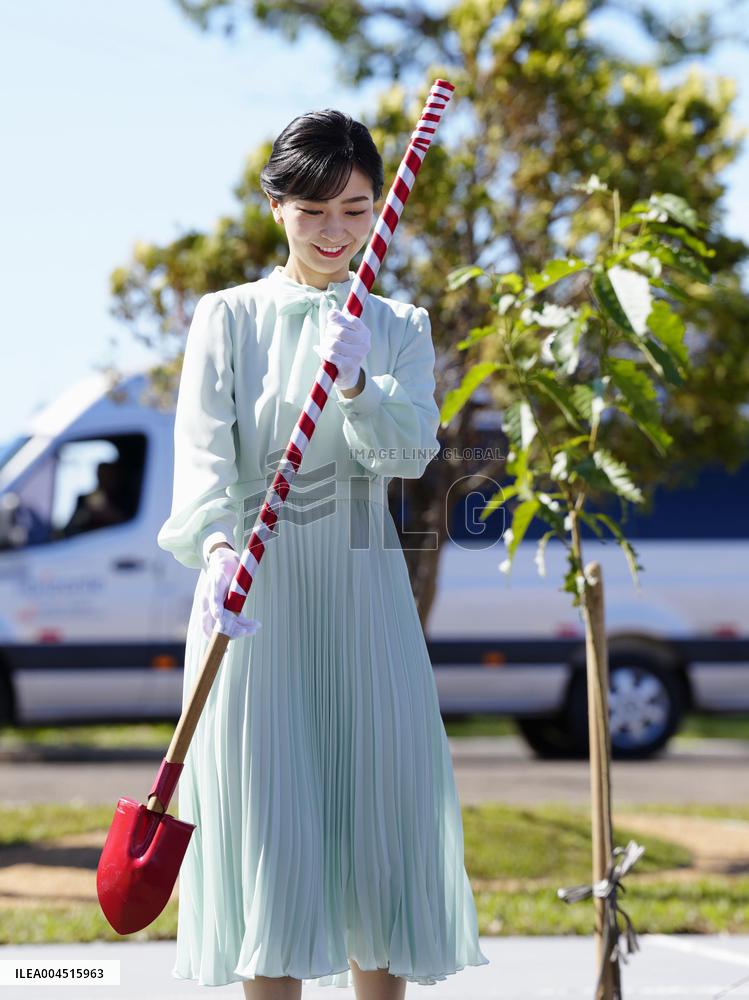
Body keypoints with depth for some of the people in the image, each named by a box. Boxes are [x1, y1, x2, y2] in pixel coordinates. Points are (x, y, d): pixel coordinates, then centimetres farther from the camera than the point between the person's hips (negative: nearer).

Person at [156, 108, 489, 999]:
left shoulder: (399, 328, 9)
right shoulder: (227, 318, 3)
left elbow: (410, 451, -7)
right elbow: (204, 447, -11)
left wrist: (356, 384, -27)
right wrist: (217, 547, -30)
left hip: (363, 601, 2)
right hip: (253, 593, -2)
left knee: (378, 817, 3)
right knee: (267, 828, -5)